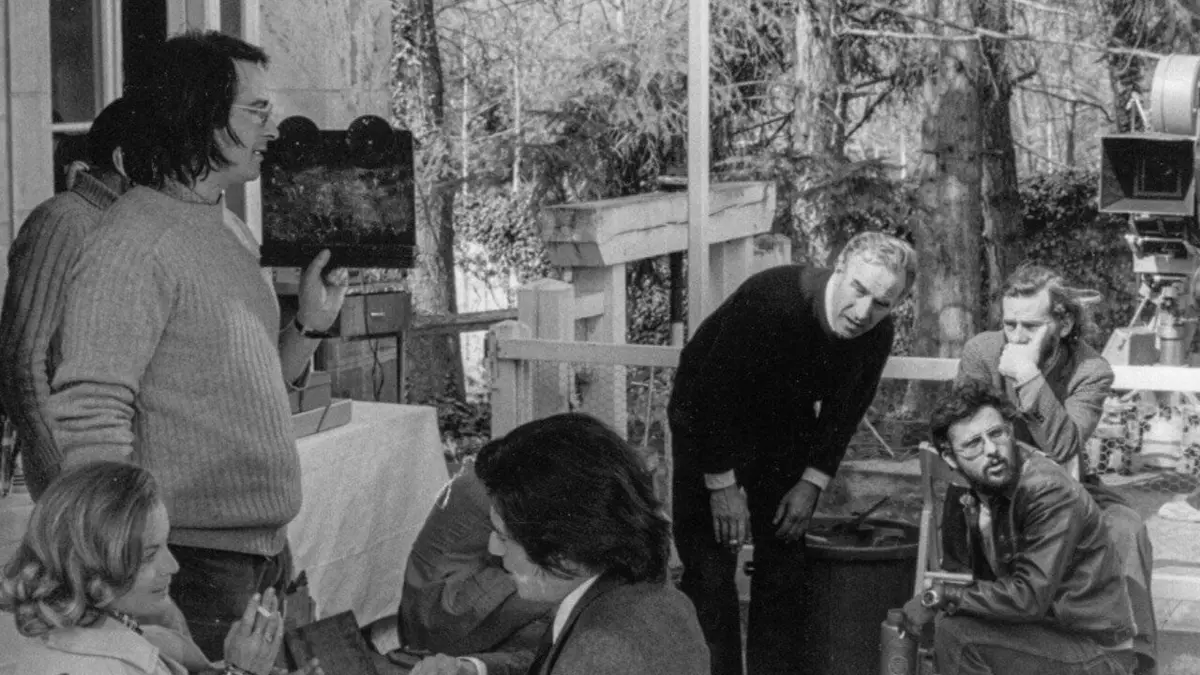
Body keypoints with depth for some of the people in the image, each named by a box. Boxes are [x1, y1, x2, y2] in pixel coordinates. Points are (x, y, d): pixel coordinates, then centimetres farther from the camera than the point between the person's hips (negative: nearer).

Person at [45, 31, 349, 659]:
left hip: (267, 551, 9)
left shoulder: (231, 232, 12)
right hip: (195, 558, -9)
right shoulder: (135, 242, -16)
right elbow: (88, 419, -22)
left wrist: (310, 325, 5)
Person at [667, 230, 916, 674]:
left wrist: (812, 483, -8)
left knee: (784, 563, 3)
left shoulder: (877, 335, -16)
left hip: (786, 430, 5)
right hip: (708, 419, -5)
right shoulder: (769, 300, -34)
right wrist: (723, 484, -24)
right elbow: (712, 393, -28)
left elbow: (843, 412, -1)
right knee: (710, 566, -9)